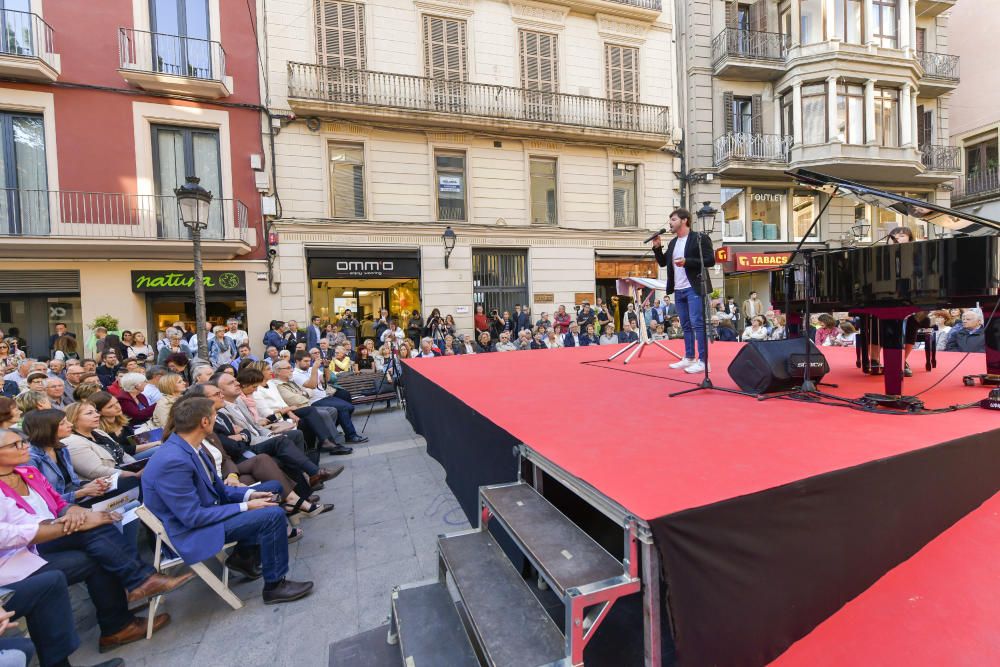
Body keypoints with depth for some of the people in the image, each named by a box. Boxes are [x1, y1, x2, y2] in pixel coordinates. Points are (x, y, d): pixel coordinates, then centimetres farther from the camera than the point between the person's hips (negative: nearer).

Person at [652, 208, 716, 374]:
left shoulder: (700, 238, -5)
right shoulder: (672, 242, 15)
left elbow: (710, 260, -12)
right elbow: (663, 262, 18)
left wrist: (687, 262, -21)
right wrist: (657, 248, 3)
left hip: (694, 289, -7)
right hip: (678, 290, 7)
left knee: (698, 324, -8)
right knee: (686, 326, 12)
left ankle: (702, 361, -5)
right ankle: (689, 358, 20)